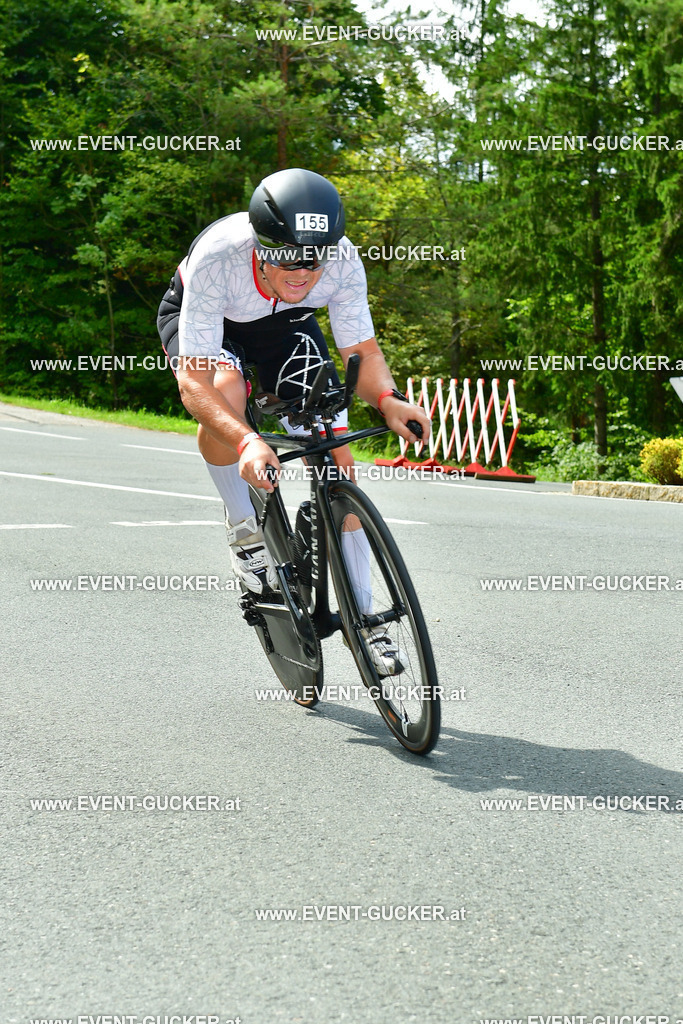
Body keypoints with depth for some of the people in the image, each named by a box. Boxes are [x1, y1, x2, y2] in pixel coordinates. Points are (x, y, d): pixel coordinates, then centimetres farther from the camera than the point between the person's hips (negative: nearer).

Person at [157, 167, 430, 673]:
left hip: (285, 322, 3)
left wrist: (388, 399, -39)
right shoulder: (217, 256, -41)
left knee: (337, 460, -10)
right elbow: (193, 381, -42)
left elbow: (363, 350, -17)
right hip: (201, 321, -3)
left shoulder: (343, 261, -32)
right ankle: (245, 530, -11)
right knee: (226, 390, -37)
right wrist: (247, 443, -58)